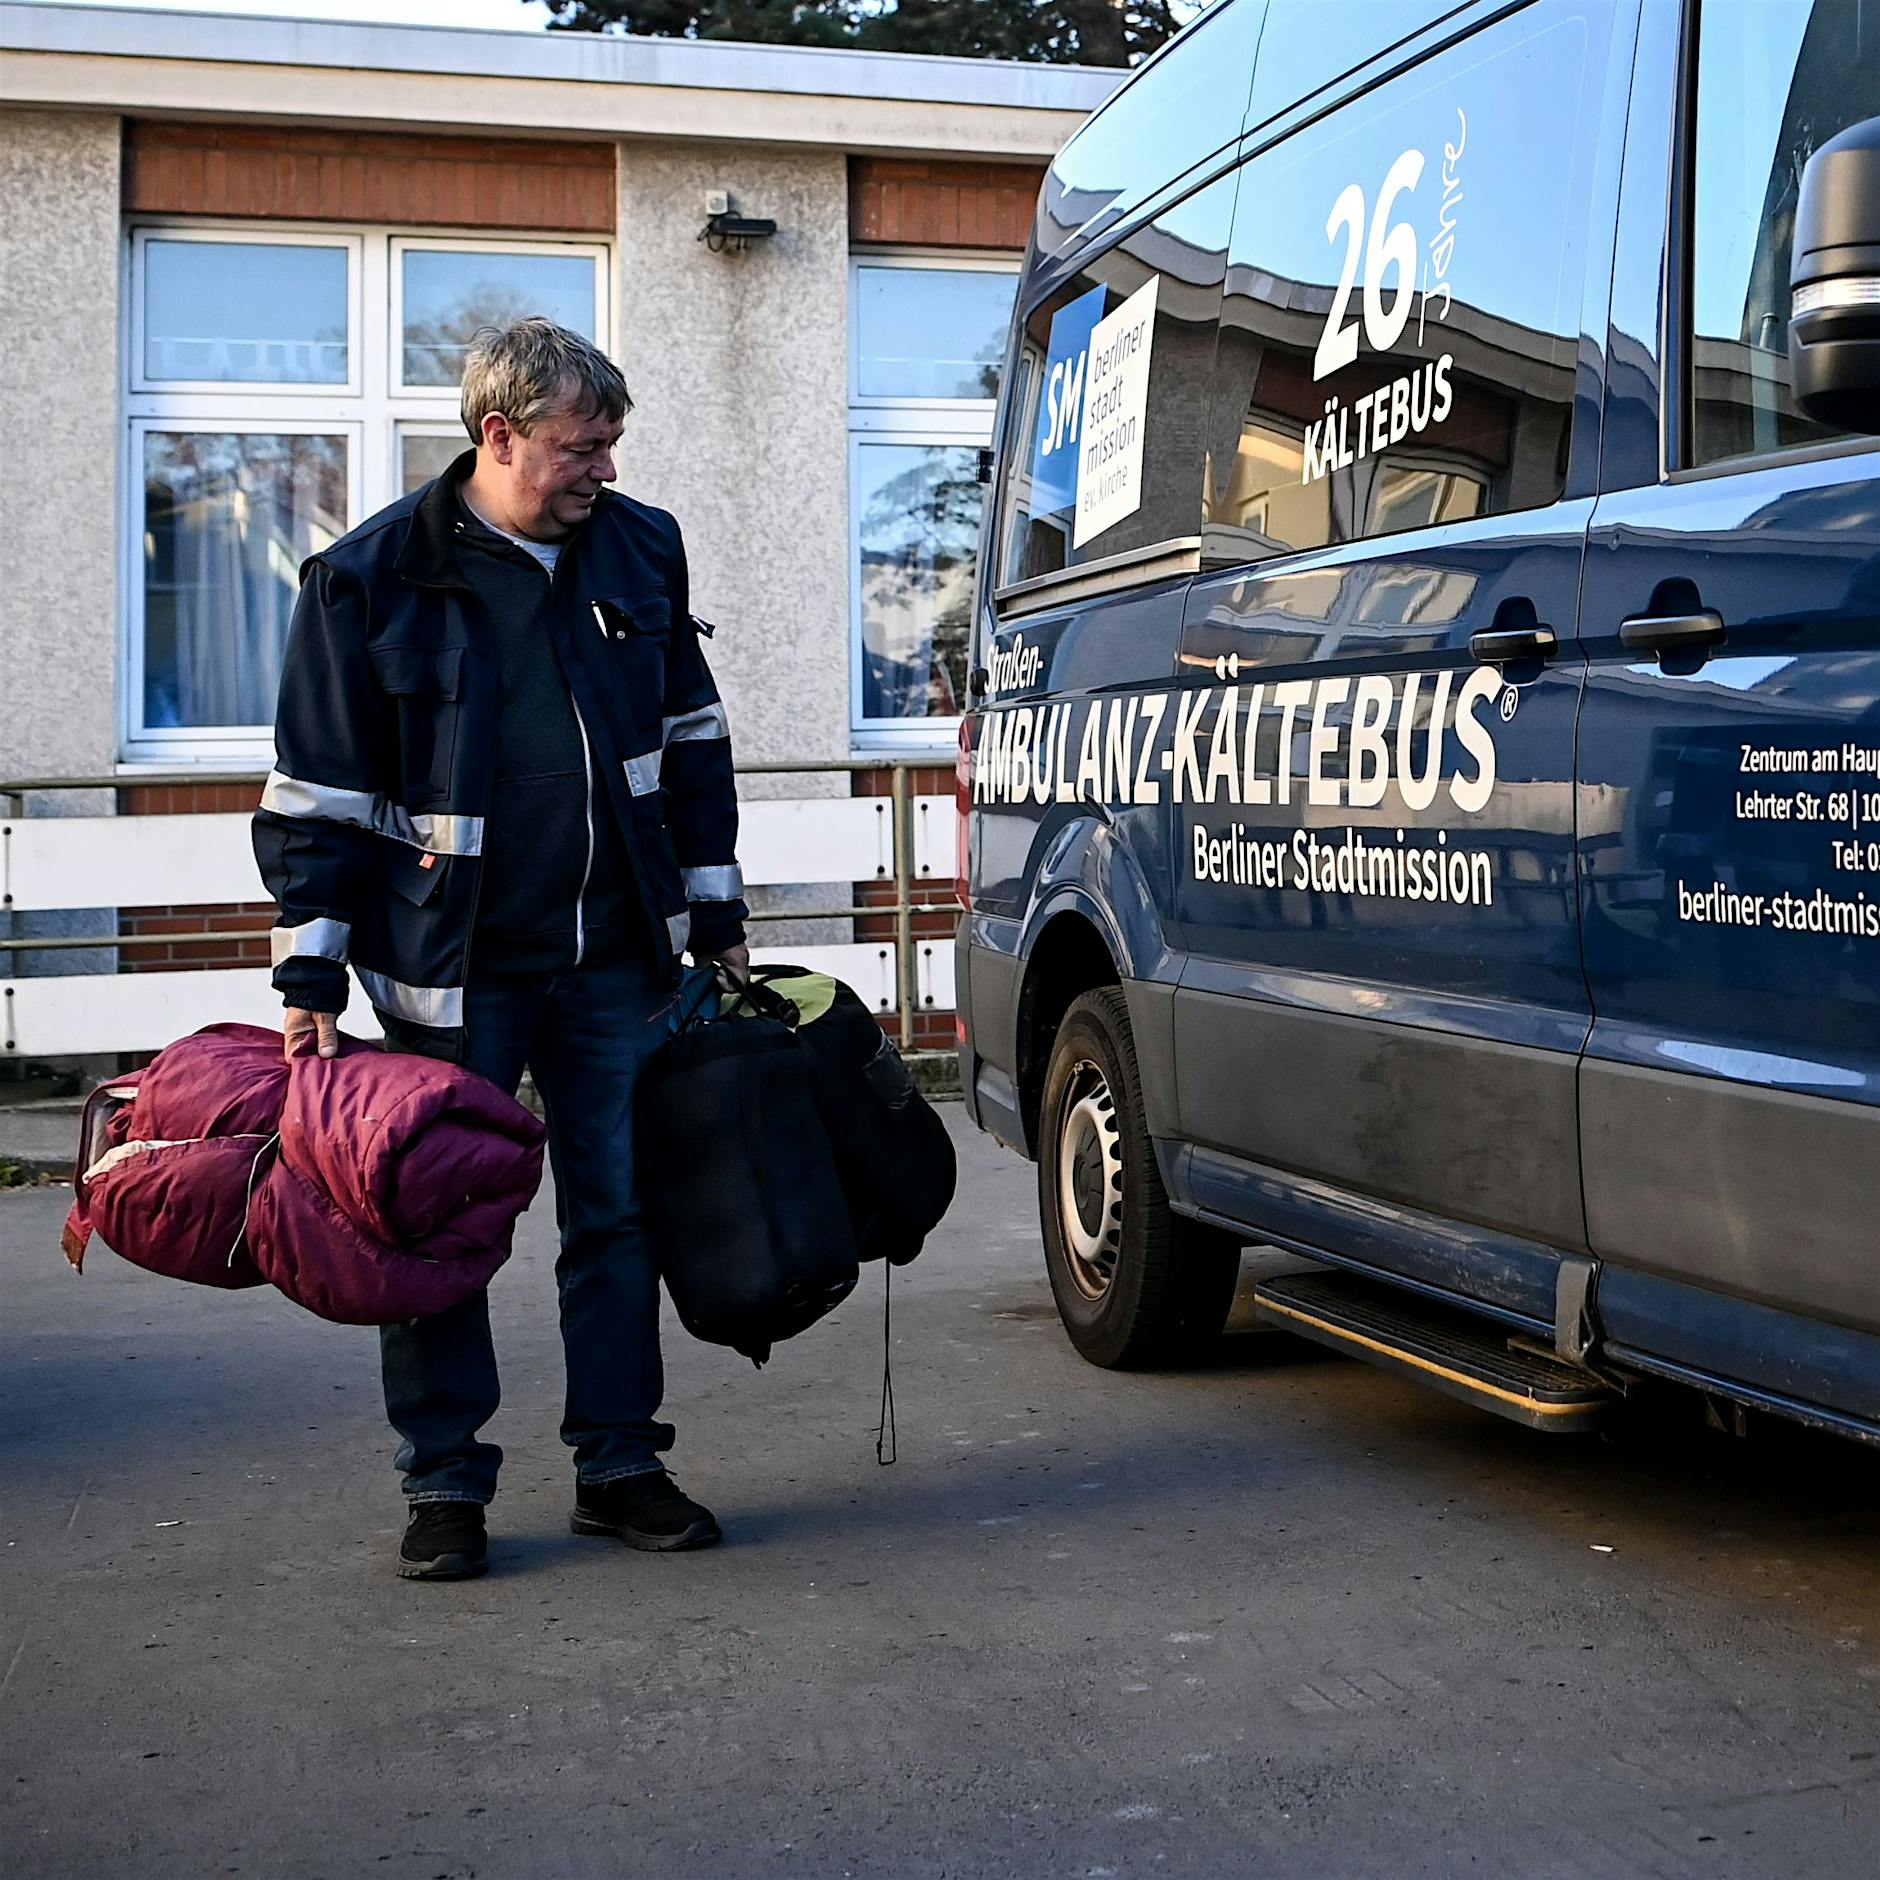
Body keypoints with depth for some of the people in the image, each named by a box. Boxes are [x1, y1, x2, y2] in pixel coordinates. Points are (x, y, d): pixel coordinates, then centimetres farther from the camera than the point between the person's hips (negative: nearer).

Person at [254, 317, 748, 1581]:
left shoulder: (640, 549, 6)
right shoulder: (372, 577, -6)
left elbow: (693, 743, 15)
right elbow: (318, 794, -4)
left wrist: (715, 914, 13)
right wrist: (313, 976, -8)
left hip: (618, 959, 3)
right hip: (452, 970, -3)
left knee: (620, 1213, 8)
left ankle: (621, 1465, 20)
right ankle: (445, 1487, 16)